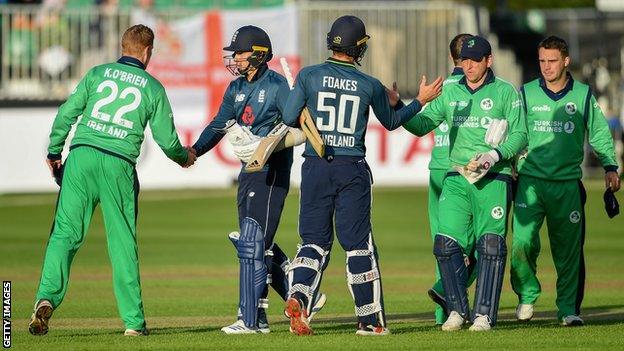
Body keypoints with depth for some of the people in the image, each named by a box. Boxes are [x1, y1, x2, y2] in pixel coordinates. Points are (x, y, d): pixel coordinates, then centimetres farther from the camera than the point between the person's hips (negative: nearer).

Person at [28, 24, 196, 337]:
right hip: (119, 165, 0)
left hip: (81, 157, 1)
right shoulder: (153, 87, 11)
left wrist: (54, 153, 15)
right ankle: (134, 321, 7)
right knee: (123, 242, 6)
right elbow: (166, 138, 11)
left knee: (65, 232, -1)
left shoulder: (98, 73, 12)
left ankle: (47, 297, -21)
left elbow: (66, 113, 5)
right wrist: (184, 157, 32)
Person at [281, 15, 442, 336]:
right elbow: (391, 122, 15)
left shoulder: (309, 76, -3)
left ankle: (298, 296, -17)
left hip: (316, 167, 1)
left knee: (315, 240, 9)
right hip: (352, 170, -1)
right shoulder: (370, 86, -1)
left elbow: (289, 119, -4)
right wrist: (420, 101, 28)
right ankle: (370, 319, 10)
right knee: (358, 243, 7)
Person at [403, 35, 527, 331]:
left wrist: (495, 155, -16)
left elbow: (520, 135, 0)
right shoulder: (450, 93, 14)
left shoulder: (506, 92, 4)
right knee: (446, 243, -8)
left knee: (491, 245, -9)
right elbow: (421, 126, 10)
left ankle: (484, 314, -5)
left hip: (494, 179, -3)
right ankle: (457, 310, 4)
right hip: (457, 179, 3)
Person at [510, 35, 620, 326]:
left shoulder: (583, 95, 7)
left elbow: (599, 134, 13)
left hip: (567, 184, 1)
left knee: (568, 248, 2)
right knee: (522, 241, -14)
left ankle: (568, 308, 13)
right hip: (530, 180, 0)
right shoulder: (526, 94, 6)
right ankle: (527, 294, 8)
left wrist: (610, 167, 3)